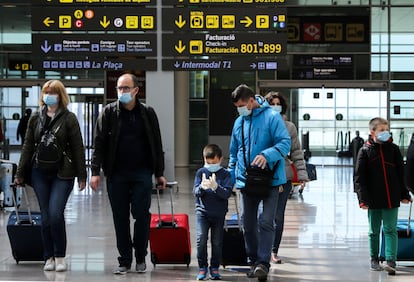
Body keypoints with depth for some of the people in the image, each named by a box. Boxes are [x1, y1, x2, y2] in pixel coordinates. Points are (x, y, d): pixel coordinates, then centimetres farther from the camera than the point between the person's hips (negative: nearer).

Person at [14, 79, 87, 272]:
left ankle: (60, 256, 1)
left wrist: (81, 175, -6)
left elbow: (78, 148, -2)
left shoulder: (69, 118, -1)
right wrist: (20, 173, 10)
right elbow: (28, 147, 13)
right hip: (40, 173, 4)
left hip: (62, 173, -4)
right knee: (46, 217, 4)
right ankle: (49, 257, 12)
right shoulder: (36, 118, 11)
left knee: (55, 214, -13)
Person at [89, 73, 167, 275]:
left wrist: (159, 173, 7)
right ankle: (124, 260, 14)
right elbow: (99, 143, 1)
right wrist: (95, 171, -7)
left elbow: (156, 145, 9)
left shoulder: (147, 113, 5)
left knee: (142, 215, -4)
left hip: (142, 173, 0)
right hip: (116, 175, 0)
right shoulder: (109, 112, 3)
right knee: (120, 219, 4)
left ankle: (141, 258, 14)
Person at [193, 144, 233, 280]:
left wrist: (215, 187, -30)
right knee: (201, 238, -11)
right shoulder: (201, 172, 3)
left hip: (219, 213, 0)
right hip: (202, 211, 0)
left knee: (217, 242, 3)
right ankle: (202, 267, 2)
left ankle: (214, 268, 17)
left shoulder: (225, 174, -2)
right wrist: (201, 187, -26)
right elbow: (195, 192, -3)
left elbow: (227, 193, -13)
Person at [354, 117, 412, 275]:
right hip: (374, 200, -1)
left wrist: (404, 194, 7)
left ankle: (390, 261, -10)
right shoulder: (365, 151, -2)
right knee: (374, 231, 11)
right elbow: (359, 177, -4)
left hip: (392, 199, 1)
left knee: (390, 230, -4)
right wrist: (363, 198, -12)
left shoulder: (393, 149, 4)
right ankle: (374, 259, 23)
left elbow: (401, 173, 9)